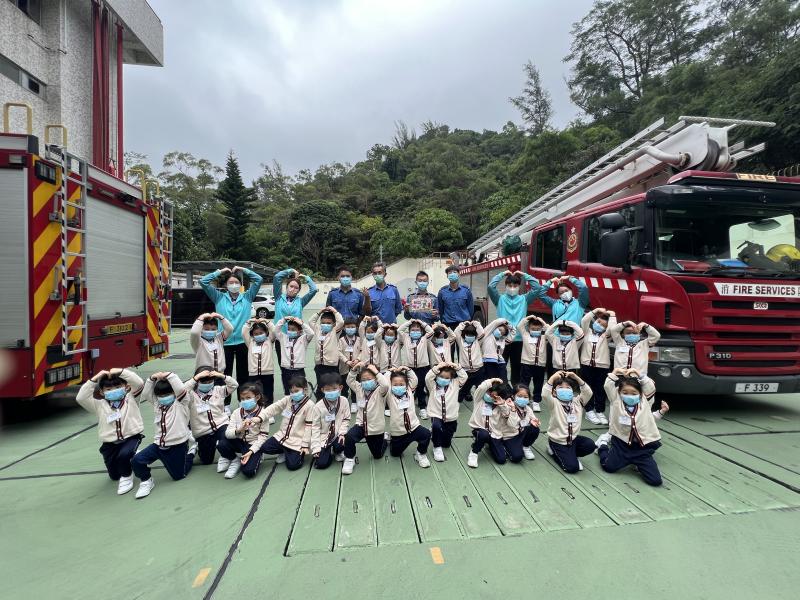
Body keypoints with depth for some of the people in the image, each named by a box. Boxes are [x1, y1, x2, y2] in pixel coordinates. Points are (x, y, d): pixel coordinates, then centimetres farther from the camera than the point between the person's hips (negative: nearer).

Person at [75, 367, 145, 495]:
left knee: (124, 455, -35)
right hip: (110, 443, 4)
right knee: (114, 476, 13)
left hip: (131, 438, -4)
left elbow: (139, 383, -19)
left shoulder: (131, 398, -3)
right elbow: (80, 398, -11)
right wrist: (94, 379, -14)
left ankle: (127, 476, -4)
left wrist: (121, 372, -20)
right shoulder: (99, 405, 2)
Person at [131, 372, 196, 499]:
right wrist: (152, 378, -6)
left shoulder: (180, 403, -9)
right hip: (159, 444, 5)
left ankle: (191, 451, 33)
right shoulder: (157, 403, 10)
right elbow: (145, 394, 5)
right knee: (136, 461, -15)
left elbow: (181, 389, -27)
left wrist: (169, 375, -22)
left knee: (178, 475, 7)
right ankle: (146, 480, 13)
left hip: (177, 444, -5)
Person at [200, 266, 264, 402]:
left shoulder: (247, 297, 6)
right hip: (225, 342, 0)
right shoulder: (219, 297, 7)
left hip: (243, 341, 0)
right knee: (224, 375, 7)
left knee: (243, 375, 11)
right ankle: (225, 404, 20)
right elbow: (203, 281, 3)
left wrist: (243, 270, 5)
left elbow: (259, 279, 1)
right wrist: (220, 272, 5)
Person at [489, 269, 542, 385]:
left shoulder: (524, 299, 9)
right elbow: (491, 286, -9)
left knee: (517, 368, 11)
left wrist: (524, 275, 3)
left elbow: (537, 287, -1)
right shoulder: (500, 299, 5)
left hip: (519, 339, 1)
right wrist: (502, 274, -1)